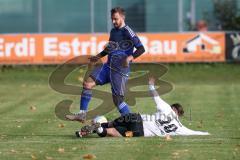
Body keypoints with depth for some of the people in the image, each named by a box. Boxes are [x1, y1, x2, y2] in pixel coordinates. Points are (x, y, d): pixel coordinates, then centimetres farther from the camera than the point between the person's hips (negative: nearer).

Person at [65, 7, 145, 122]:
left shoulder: (127, 32, -11)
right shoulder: (113, 31, 14)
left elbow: (141, 49, -17)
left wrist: (130, 57, -32)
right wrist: (98, 56, 31)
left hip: (121, 69, -8)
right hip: (108, 66, 8)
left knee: (117, 100, -9)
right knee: (88, 83, -3)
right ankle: (82, 114, 1)